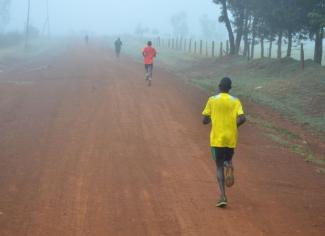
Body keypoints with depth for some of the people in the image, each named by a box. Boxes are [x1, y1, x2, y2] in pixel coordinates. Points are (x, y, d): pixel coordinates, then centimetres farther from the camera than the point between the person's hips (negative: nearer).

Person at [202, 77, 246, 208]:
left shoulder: (212, 100, -3)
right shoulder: (235, 101, 0)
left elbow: (205, 120, -3)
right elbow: (242, 119, -12)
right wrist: (233, 126, 7)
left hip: (217, 139, -1)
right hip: (231, 138, 2)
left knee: (219, 167, 3)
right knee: (228, 159, 26)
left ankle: (223, 196, -11)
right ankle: (229, 166, -12)